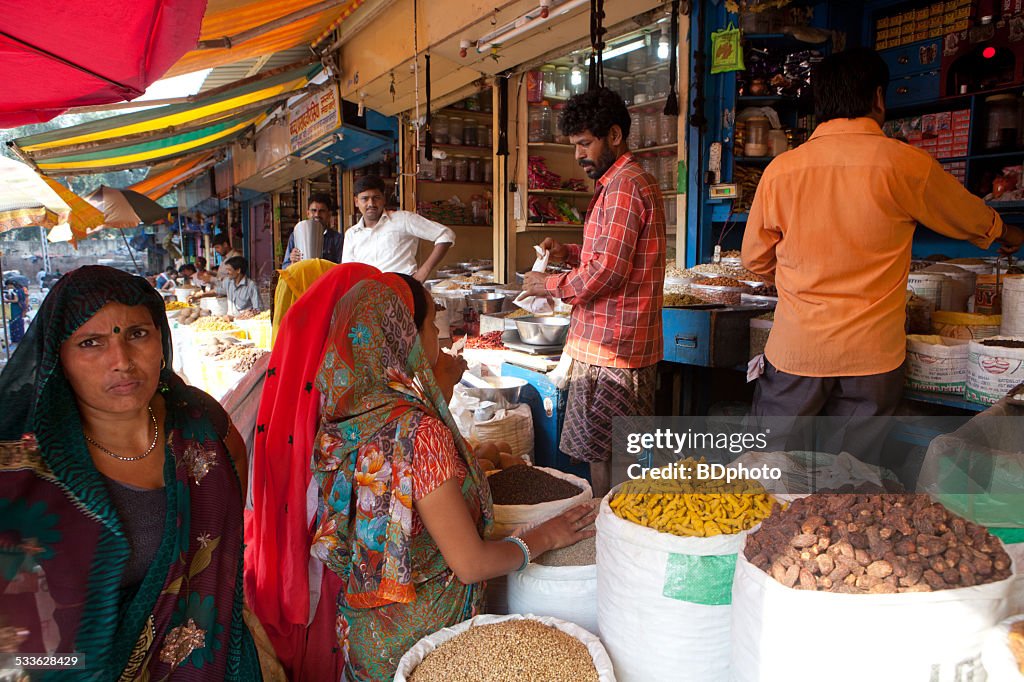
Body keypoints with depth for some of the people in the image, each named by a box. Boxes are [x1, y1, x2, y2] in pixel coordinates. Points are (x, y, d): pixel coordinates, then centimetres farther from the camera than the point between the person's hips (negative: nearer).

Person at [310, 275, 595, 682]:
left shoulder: (345, 415, -5)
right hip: (420, 638, -7)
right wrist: (543, 538, -8)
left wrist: (441, 388, 9)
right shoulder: (419, 431, -29)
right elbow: (472, 564, -25)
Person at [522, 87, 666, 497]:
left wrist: (551, 286, -7)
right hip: (619, 340, 11)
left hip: (610, 345, -11)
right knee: (615, 454, 15)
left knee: (602, 455, -3)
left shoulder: (623, 186, -15)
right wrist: (568, 253, 11)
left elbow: (606, 273, -21)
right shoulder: (630, 181, 19)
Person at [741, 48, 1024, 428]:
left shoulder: (780, 169, -2)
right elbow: (975, 220, 14)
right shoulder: (905, 164, -5)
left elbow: (755, 259, 10)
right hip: (871, 353, -1)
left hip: (794, 350, 1)